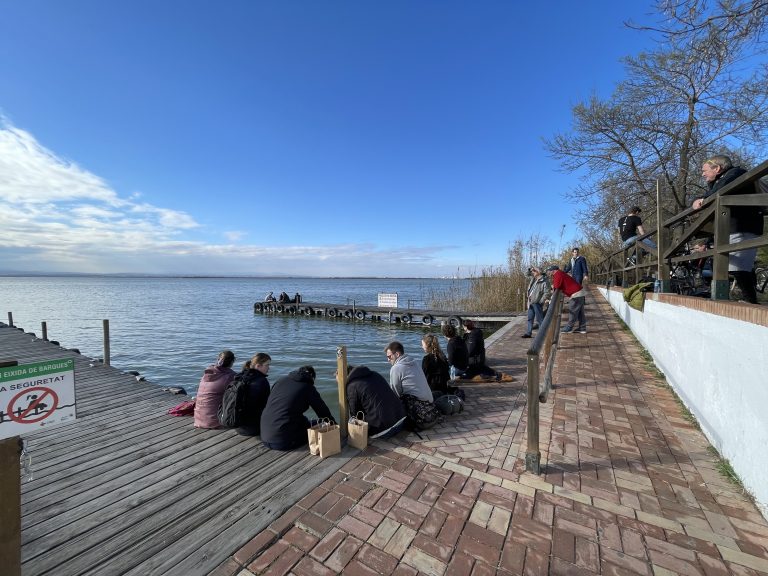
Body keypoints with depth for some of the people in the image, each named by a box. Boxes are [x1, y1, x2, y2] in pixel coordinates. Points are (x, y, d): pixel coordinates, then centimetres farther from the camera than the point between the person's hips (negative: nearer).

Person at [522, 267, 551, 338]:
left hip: (537, 303, -9)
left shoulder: (544, 281, -12)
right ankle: (528, 333, 19)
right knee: (530, 318, 12)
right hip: (531, 302, 9)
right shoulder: (533, 279, 12)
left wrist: (541, 301, -16)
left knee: (540, 318, -2)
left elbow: (547, 293, -17)